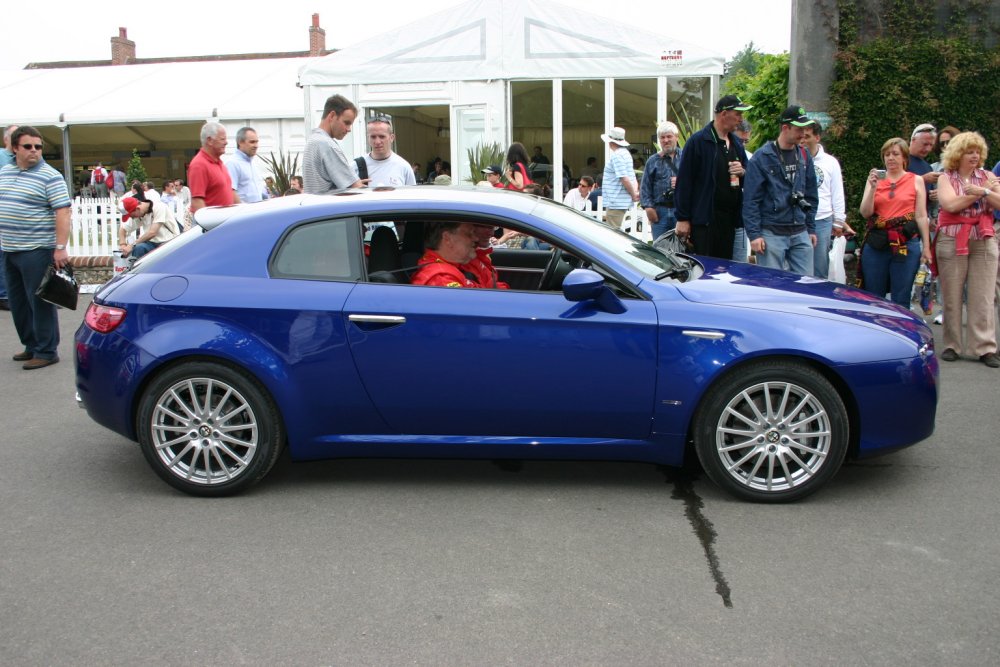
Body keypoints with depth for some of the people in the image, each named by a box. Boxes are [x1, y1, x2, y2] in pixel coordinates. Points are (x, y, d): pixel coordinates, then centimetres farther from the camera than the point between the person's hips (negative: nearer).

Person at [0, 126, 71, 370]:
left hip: (37, 251, -7)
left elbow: (62, 212, -15)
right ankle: (31, 346, 27)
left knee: (40, 302, -2)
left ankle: (46, 352, 7)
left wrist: (60, 247, -21)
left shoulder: (50, 177, -9)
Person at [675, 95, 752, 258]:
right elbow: (684, 182, -8)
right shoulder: (698, 141, -6)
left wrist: (743, 172, 0)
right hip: (705, 219, -7)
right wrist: (683, 218, -11)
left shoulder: (737, 143, 16)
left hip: (730, 219, 7)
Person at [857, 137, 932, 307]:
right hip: (876, 243, 1)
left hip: (906, 243, -1)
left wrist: (926, 247, 0)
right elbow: (865, 213, 2)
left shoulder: (916, 181, 6)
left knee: (900, 299, 3)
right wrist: (873, 187, -11)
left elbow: (921, 216, 4)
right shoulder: (874, 178, 9)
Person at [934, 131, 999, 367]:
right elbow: (951, 204, -12)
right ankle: (952, 345, 9)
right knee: (951, 296, 1)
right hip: (952, 241, -2)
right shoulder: (946, 178, 6)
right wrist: (981, 193, -7)